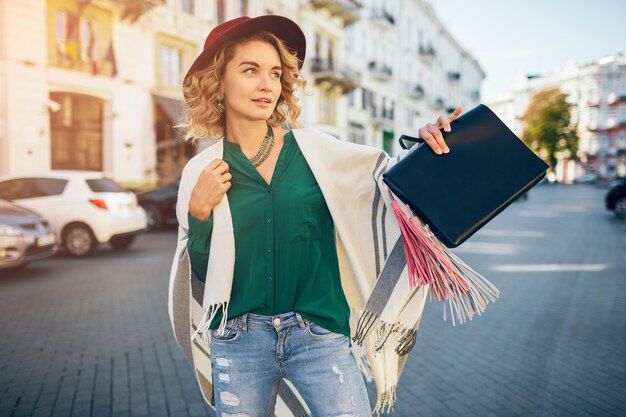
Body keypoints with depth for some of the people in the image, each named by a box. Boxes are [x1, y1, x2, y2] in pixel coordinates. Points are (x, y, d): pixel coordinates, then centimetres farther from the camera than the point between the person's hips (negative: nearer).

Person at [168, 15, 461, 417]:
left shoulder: (313, 149, -1)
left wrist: (429, 147, -15)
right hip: (238, 341, 1)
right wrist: (198, 214, -11)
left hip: (320, 336, 0)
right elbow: (201, 274, 4)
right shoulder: (201, 171, 0)